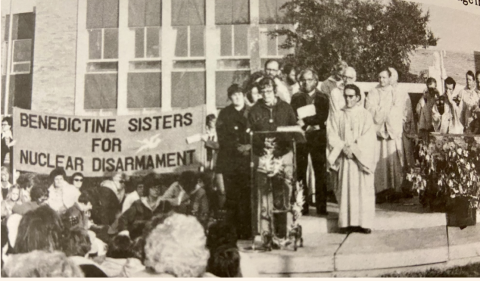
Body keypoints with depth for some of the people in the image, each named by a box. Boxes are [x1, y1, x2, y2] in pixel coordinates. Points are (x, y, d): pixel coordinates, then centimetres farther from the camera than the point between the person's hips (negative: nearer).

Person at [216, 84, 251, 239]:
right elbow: (222, 137, 2)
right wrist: (237, 147, -10)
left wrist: (250, 146, -12)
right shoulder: (224, 114, 11)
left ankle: (246, 230, 0)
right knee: (231, 195, -2)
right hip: (230, 159, 0)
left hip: (248, 158, 0)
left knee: (246, 195, -5)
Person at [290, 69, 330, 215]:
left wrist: (305, 122, -13)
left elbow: (323, 118, -2)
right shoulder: (296, 98, 13)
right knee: (300, 173, -1)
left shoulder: (323, 98, 10)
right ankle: (302, 206, 4)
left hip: (318, 139, -1)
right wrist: (309, 127, -11)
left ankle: (321, 206, 3)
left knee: (320, 173, -2)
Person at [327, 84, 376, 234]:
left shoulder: (365, 115, 5)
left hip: (362, 158, -1)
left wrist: (354, 148, -13)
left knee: (363, 189, -4)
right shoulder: (337, 116, 9)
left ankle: (364, 222, -1)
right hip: (344, 158, 1)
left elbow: (369, 137, -3)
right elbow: (332, 137, 2)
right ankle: (348, 222, 2)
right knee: (346, 189, -2)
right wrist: (343, 147, -14)